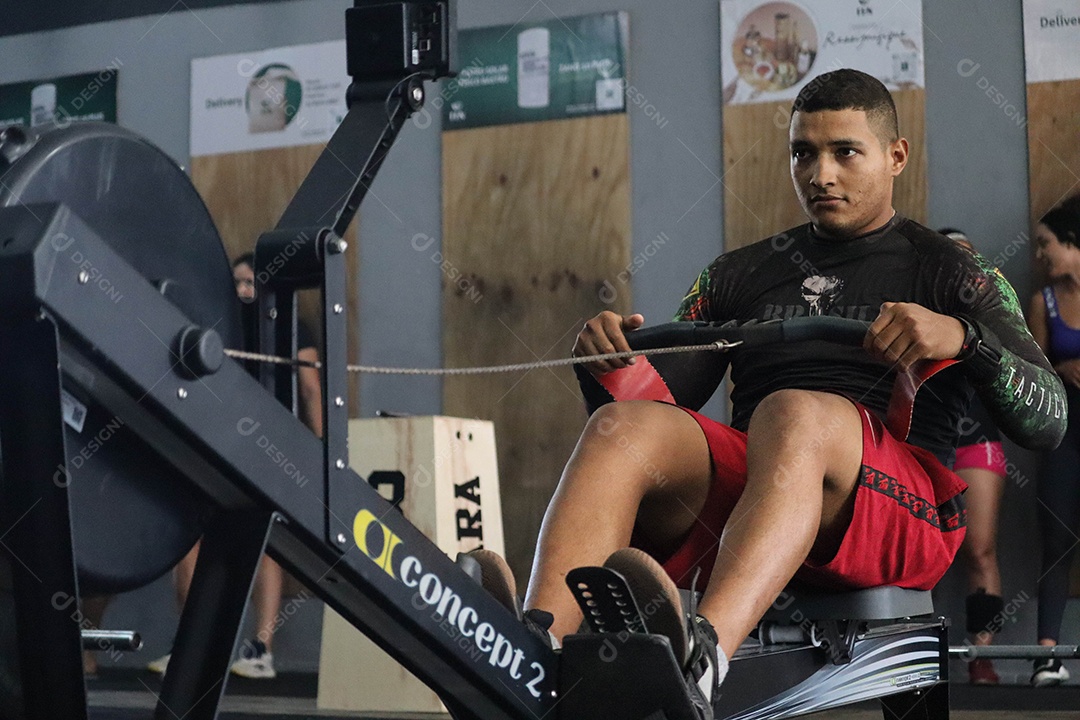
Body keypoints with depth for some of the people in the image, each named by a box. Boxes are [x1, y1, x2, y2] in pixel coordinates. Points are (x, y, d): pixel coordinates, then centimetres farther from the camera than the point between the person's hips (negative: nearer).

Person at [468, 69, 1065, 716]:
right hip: (740, 490, 4)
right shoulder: (740, 274, 28)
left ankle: (699, 660, -63)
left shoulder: (948, 270, 17)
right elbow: (665, 398, 22)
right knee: (622, 426, -27)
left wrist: (963, 337, -15)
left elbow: (1049, 420, 4)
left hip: (902, 504, -3)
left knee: (792, 414, -37)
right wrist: (612, 367, -1)